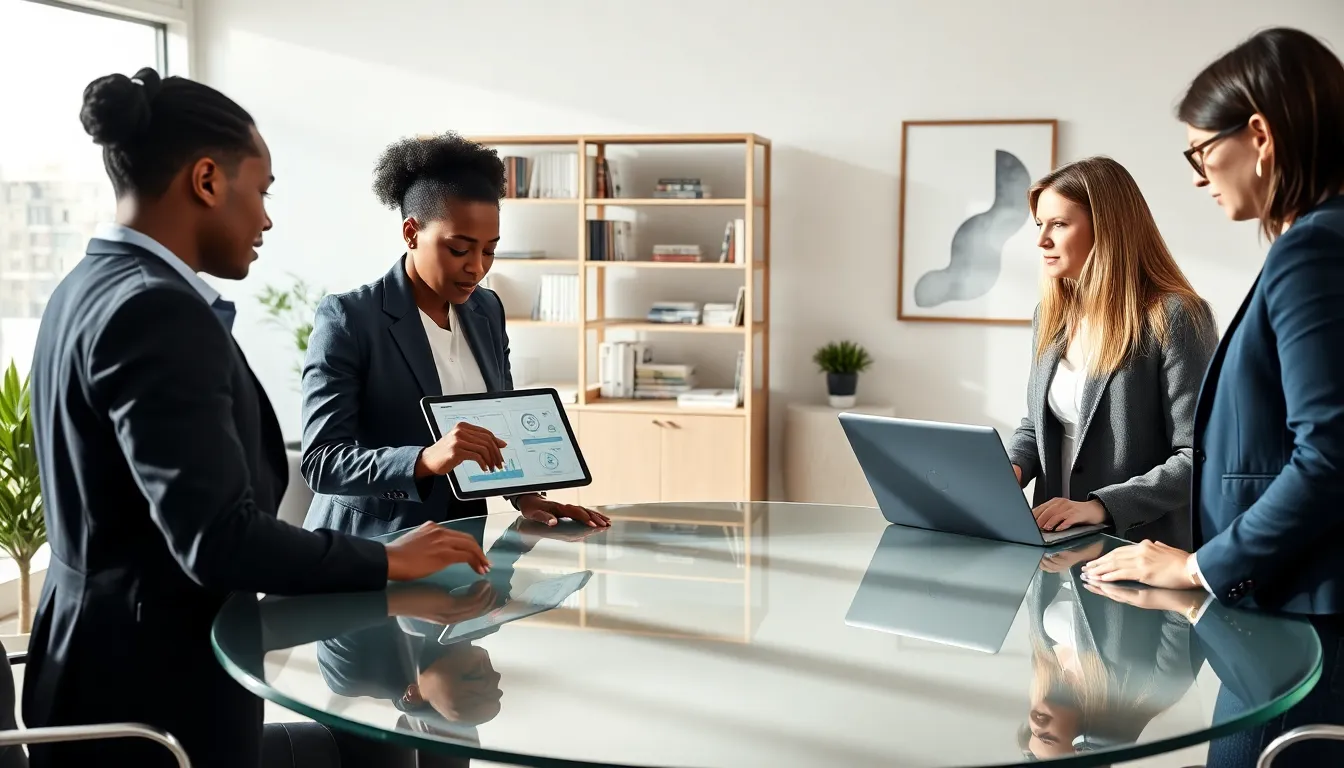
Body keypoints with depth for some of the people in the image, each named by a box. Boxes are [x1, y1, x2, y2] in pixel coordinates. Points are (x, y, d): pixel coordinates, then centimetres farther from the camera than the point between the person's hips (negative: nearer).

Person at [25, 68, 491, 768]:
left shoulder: (91, 287, 9)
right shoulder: (158, 310, -22)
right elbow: (218, 538, -26)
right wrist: (387, 560, -16)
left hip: (109, 660, 10)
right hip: (157, 682, -10)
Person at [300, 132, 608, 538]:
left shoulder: (487, 310, 7)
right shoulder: (347, 318, -11)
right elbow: (320, 461, -16)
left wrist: (527, 495, -4)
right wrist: (426, 459, -31)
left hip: (461, 538, 5)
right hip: (366, 550, -5)